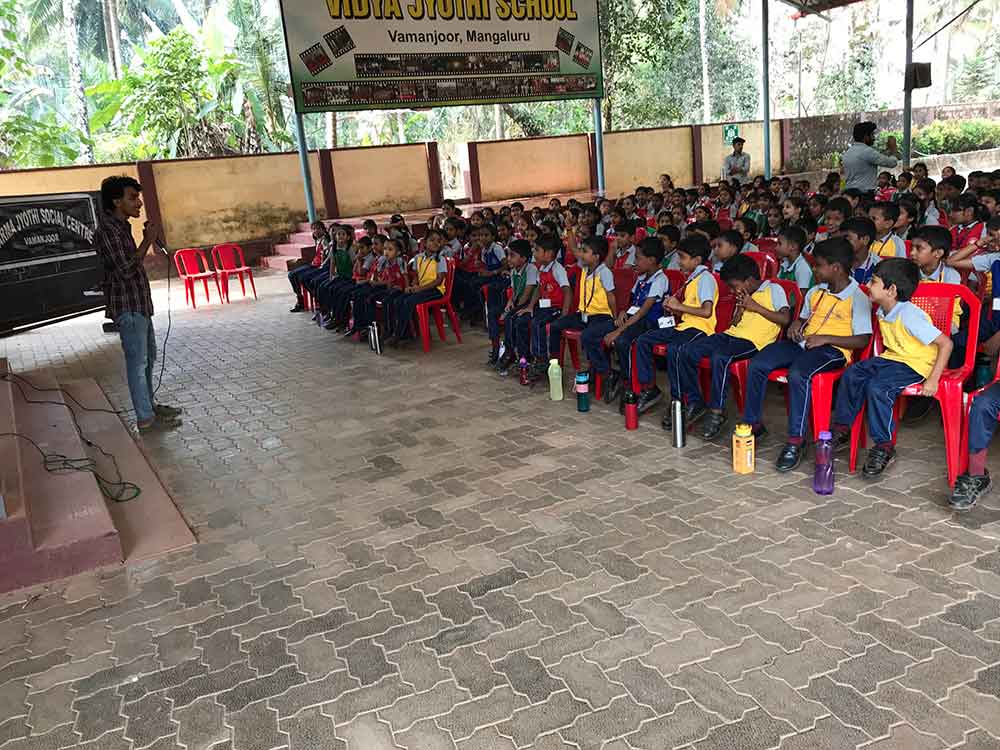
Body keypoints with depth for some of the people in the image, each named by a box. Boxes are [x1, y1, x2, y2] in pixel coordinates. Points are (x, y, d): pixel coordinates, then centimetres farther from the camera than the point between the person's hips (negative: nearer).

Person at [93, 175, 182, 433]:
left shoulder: (121, 227, 13)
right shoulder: (107, 231, -18)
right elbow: (126, 270, -24)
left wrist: (150, 240, 10)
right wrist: (147, 240, -18)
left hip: (139, 303, 10)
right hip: (127, 306, -10)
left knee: (148, 356, 19)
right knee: (137, 361, -4)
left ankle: (150, 404, 32)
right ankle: (145, 419, 3)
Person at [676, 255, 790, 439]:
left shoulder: (774, 289, 3)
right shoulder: (744, 295, 24)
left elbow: (785, 319, -9)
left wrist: (756, 307, -9)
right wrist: (740, 308, 7)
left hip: (754, 341, -8)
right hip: (732, 335, 8)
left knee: (719, 356, -37)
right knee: (686, 353, -11)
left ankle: (717, 412, -23)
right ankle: (695, 403, 1)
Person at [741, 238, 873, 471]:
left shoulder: (858, 299, -4)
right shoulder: (816, 292, 17)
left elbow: (862, 340, -10)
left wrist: (825, 338, -17)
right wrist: (796, 325, 8)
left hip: (832, 349, -7)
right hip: (803, 343, 7)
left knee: (798, 373, -37)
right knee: (756, 365, -16)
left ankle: (796, 439, -29)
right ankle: (753, 423, -3)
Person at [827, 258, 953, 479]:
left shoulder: (909, 316, -24)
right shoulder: (883, 311, 2)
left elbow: (946, 343, -24)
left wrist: (933, 380, -26)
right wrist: (880, 361, 12)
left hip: (914, 364, -9)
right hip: (892, 357, 9)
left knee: (877, 387, -29)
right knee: (851, 374, -4)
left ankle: (883, 447, -15)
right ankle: (842, 430, 6)